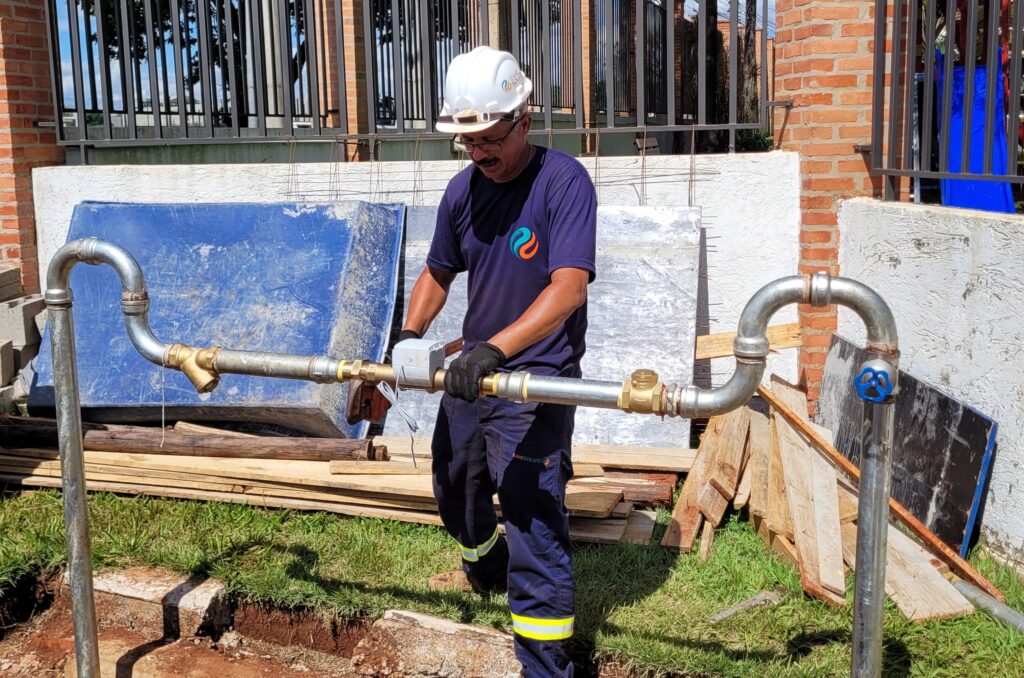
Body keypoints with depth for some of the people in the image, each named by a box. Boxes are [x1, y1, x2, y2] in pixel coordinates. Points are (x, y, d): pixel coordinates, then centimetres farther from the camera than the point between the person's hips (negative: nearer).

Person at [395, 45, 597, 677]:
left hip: (536, 379, -7)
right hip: (470, 370, 8)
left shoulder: (564, 181, -18)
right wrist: (412, 334, -3)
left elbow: (569, 287, -29)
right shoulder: (463, 189, 2)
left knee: (535, 523, -10)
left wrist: (495, 348, -40)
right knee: (454, 486, 27)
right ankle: (487, 562, 59)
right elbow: (438, 273, 15)